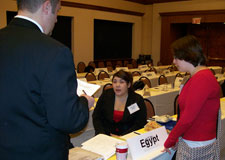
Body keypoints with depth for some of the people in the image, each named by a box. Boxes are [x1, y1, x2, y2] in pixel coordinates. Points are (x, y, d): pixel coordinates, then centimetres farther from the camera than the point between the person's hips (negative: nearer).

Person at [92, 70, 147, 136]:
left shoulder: (138, 100, -2)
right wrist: (101, 133, -8)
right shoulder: (106, 95, 4)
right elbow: (96, 117, 8)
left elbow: (140, 124, -6)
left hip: (126, 138, -2)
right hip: (106, 135, 2)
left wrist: (122, 137, -16)